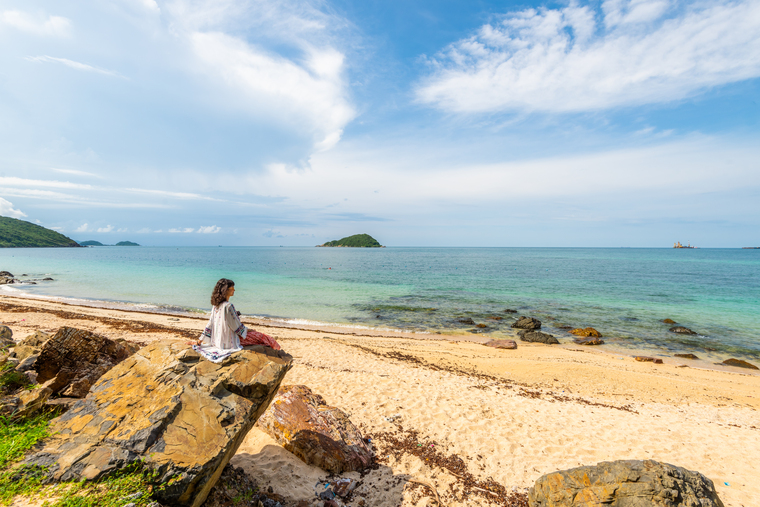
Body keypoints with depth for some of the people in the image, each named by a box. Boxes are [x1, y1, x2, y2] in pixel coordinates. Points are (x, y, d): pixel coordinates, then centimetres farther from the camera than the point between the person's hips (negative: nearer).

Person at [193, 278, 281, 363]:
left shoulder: (215, 305, 1)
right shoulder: (228, 306, -26)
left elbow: (210, 323, 6)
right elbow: (237, 326, -19)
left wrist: (200, 340, 13)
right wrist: (247, 330, 0)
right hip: (229, 342, -9)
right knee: (260, 336, 3)